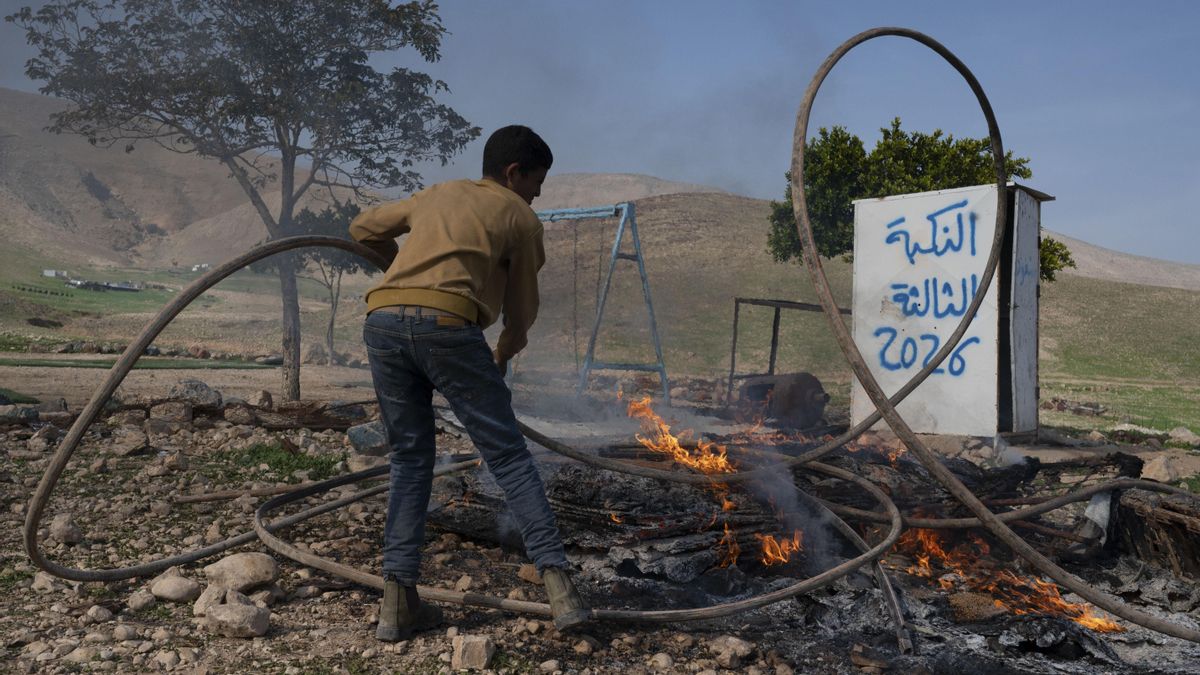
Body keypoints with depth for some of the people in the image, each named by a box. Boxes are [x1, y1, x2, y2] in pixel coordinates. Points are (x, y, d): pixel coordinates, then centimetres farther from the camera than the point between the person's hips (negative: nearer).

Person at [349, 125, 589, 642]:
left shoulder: (436, 195, 30)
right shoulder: (520, 217, 17)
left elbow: (363, 229, 40)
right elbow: (522, 310, 21)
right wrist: (503, 357, 40)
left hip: (382, 320, 5)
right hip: (447, 323, -5)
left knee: (410, 458, 15)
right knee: (508, 455, 3)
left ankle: (397, 601, 10)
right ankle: (559, 587, -3)